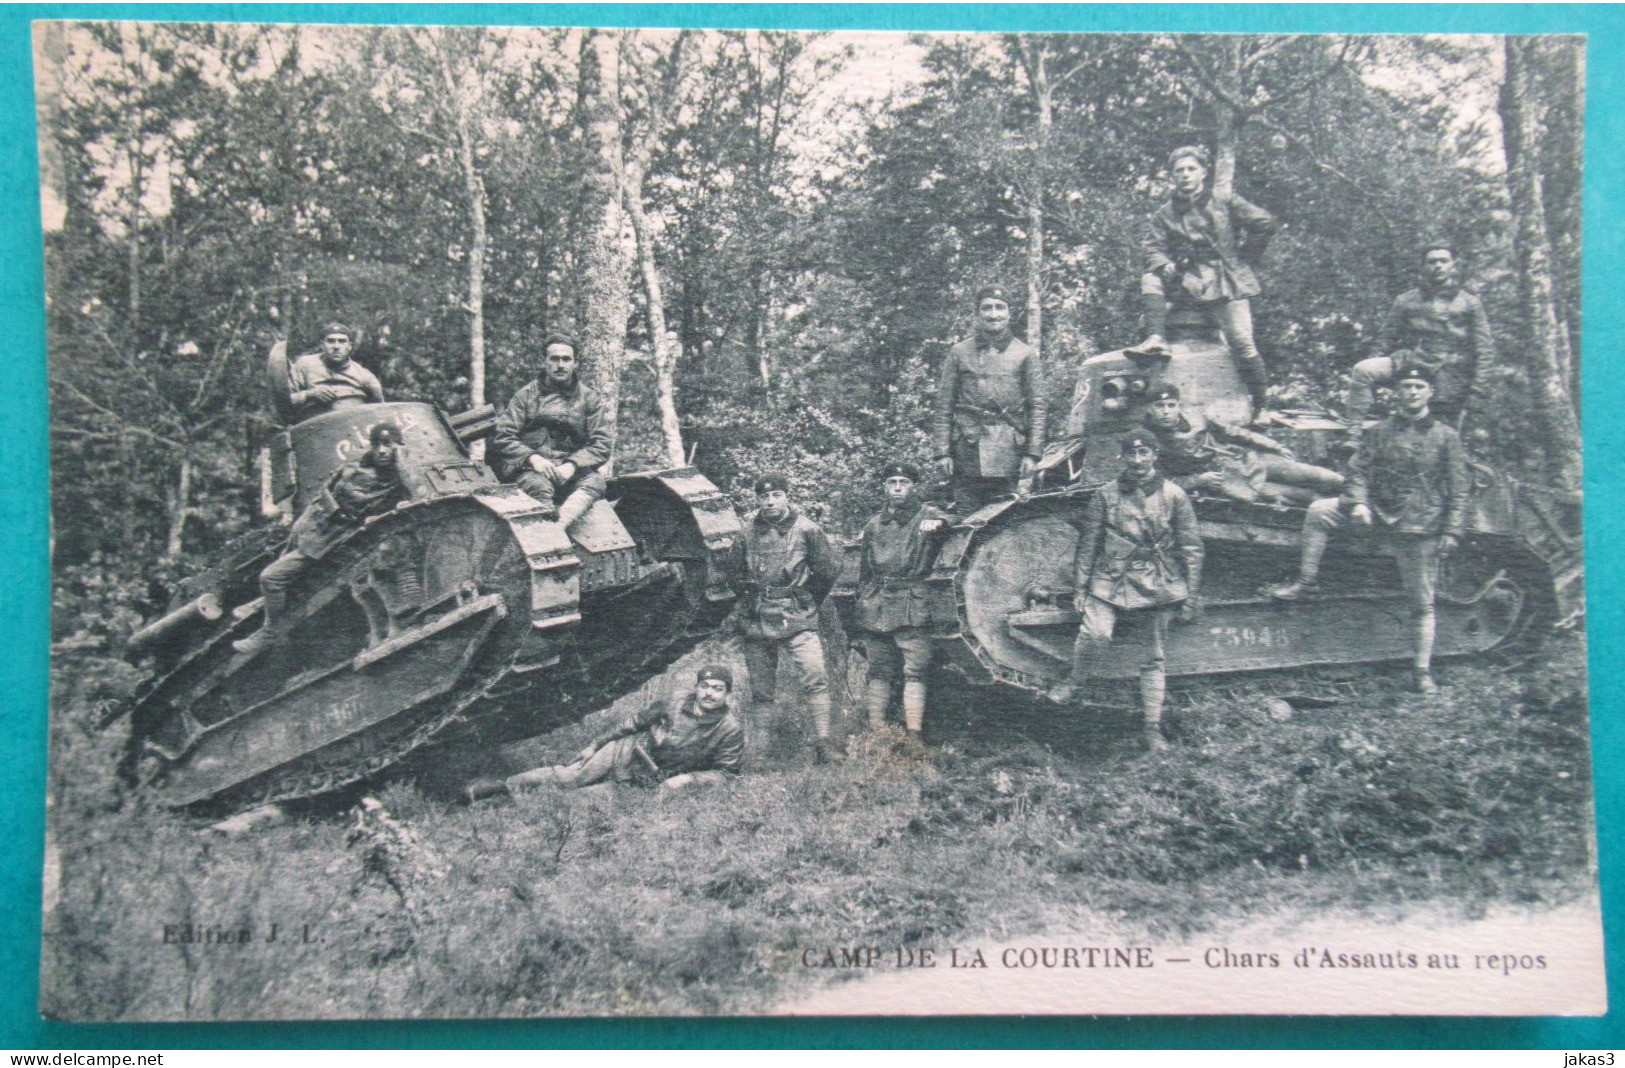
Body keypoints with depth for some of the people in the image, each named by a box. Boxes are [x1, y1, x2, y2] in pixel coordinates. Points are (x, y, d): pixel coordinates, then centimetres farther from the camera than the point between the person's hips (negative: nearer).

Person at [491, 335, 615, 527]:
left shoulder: (590, 400, 14)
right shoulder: (526, 395, 11)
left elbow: (603, 444, 4)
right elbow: (501, 437, 4)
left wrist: (572, 465, -13)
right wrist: (532, 457, -15)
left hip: (571, 471, 1)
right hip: (529, 469, -1)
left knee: (595, 482, -31)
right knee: (539, 485, -36)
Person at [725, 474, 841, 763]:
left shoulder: (807, 530, -2)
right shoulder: (747, 534, 6)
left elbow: (827, 572, 4)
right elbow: (734, 575, 18)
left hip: (797, 620, -3)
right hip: (755, 623, 3)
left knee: (816, 678, -17)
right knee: (761, 690, 8)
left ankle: (822, 742, -15)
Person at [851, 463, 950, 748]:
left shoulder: (926, 515, 7)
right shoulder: (873, 526, 18)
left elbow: (943, 519, -14)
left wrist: (936, 524, -37)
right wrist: (862, 607, 17)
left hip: (913, 610, -4)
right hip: (875, 611, 4)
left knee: (915, 671, -7)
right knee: (878, 672, 6)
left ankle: (914, 735, -7)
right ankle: (874, 731, 10)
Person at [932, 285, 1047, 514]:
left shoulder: (1025, 354, 7)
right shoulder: (958, 353, 8)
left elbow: (1037, 407, 5)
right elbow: (943, 406, 6)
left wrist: (1032, 454, -3)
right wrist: (943, 451, -1)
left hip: (1008, 454, 0)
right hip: (967, 453, 0)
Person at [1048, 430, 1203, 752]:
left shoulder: (1174, 496, 3)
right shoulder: (1106, 495, 4)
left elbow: (1191, 549, 6)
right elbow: (1088, 544, 7)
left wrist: (1192, 596, 2)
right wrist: (1079, 587, 4)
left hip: (1158, 585, 1)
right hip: (1110, 580, 0)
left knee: (1155, 658, 5)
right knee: (1095, 633, -24)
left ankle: (1152, 727, 15)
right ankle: (1074, 683, 3)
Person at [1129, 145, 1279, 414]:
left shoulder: (1225, 203, 5)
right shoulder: (1164, 215, 12)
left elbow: (1265, 223, 2)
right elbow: (1153, 248, 2)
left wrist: (1243, 259, 0)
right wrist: (1164, 266, -21)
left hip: (1228, 283, -4)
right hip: (1188, 281, 4)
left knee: (1242, 342, -17)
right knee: (1150, 280, -17)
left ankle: (1261, 406, -10)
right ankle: (1155, 338, -26)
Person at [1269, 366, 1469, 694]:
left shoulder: (1446, 436, 2)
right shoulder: (1381, 431, 6)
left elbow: (1458, 490, 1)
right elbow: (1359, 470, 4)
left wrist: (1452, 532, -8)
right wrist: (1358, 503, -16)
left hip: (1421, 528, -2)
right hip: (1379, 510, 2)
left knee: (1422, 603, 2)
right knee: (1319, 511, -18)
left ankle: (1424, 671, 12)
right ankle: (1307, 583, -8)